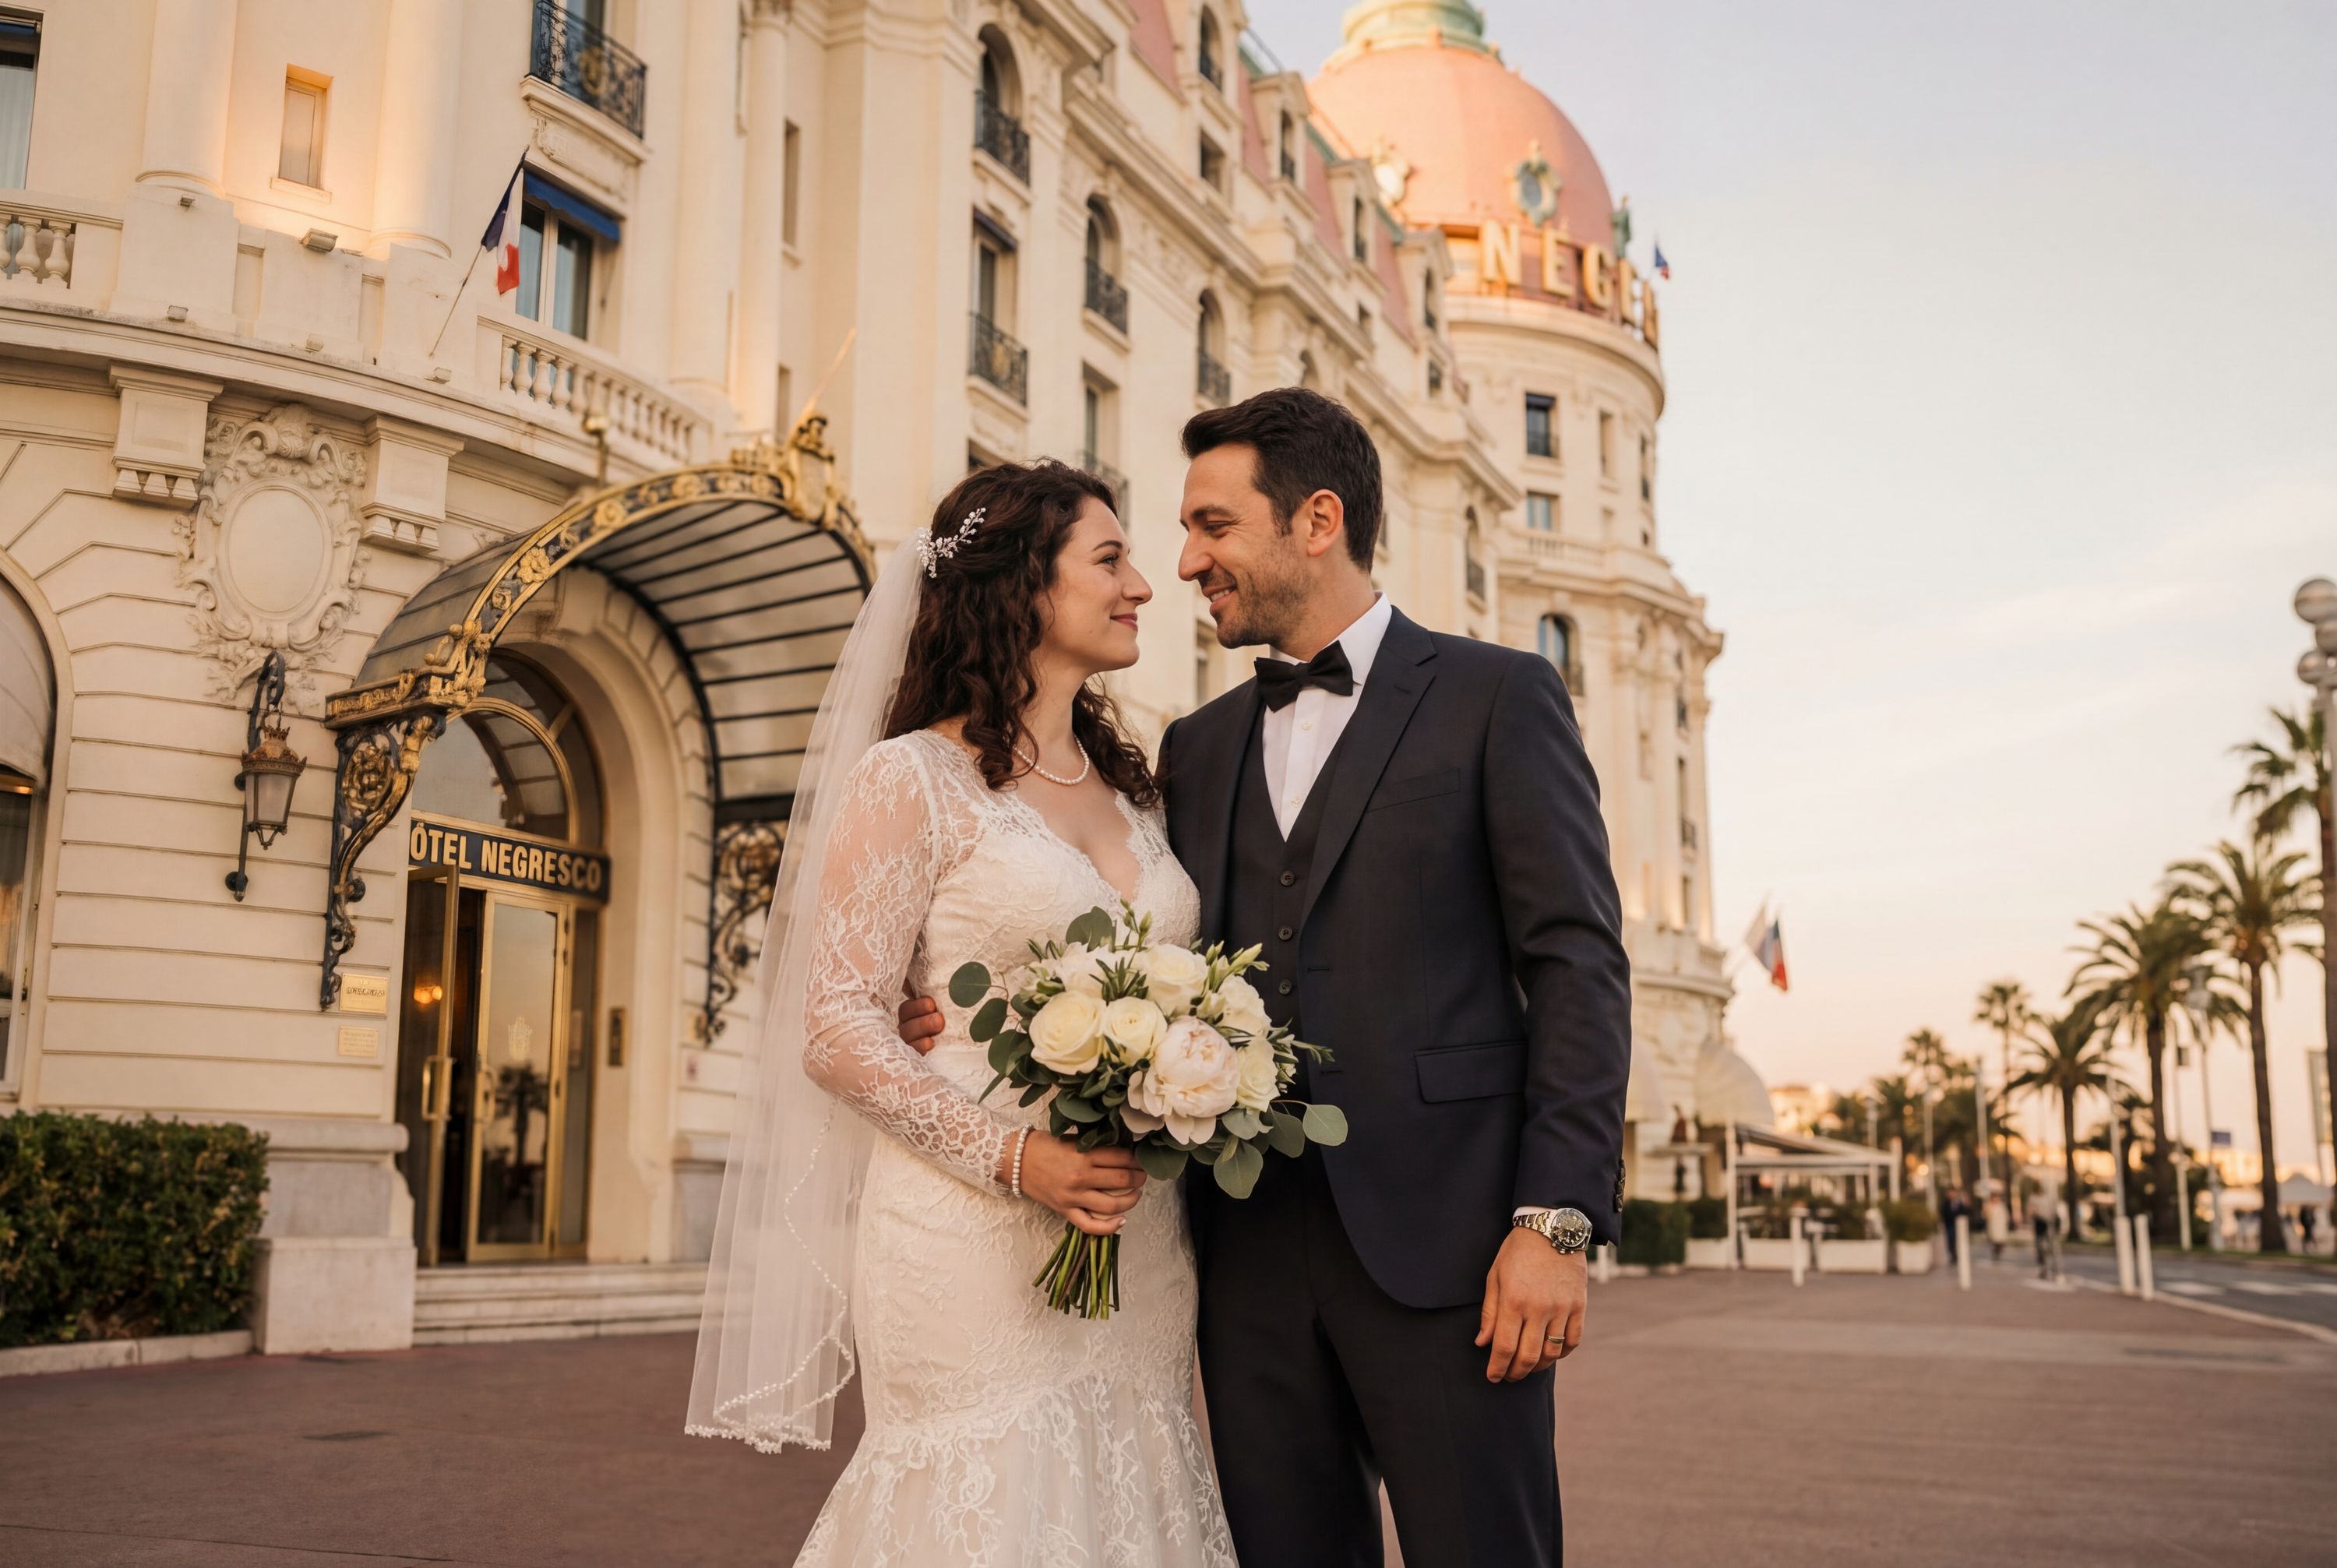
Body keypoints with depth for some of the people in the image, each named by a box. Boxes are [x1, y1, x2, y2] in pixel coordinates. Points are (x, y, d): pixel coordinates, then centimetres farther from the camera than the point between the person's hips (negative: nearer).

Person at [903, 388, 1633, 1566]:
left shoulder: (1496, 696, 2)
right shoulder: (1198, 748, 18)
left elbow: (1578, 964, -4)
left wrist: (1555, 1219, -12)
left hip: (1439, 1243, -4)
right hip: (1252, 1257, 5)